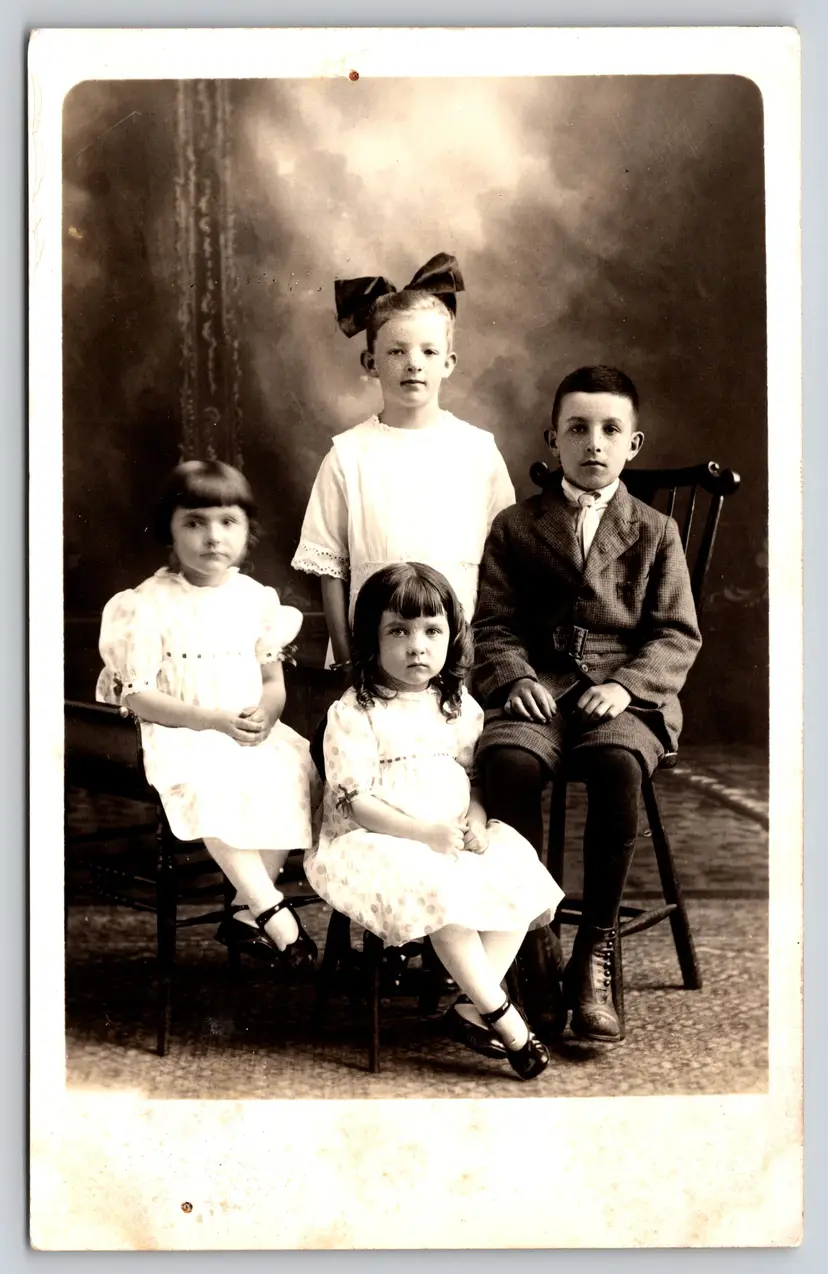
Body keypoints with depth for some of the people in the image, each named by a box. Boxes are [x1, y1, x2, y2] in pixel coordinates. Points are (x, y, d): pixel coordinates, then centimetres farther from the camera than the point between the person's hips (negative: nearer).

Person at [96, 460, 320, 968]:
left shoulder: (256, 598, 5)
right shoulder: (150, 605, -9)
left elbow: (274, 680, 10)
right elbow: (139, 696, -12)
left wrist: (267, 714, -15)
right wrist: (215, 720, -21)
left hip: (252, 732, 5)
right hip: (182, 737, -5)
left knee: (296, 770, -21)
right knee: (208, 786, -34)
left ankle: (248, 911, -10)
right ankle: (273, 909, -24)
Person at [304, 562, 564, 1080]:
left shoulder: (458, 706, 9)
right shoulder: (355, 712, -10)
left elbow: (472, 775, 13)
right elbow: (354, 802, -14)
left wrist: (476, 820, -10)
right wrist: (426, 832, -22)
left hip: (452, 838, 6)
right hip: (377, 844, -6)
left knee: (519, 874, -16)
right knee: (442, 891, -32)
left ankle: (472, 1005, -12)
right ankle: (499, 1013, -18)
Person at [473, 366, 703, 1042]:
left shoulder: (655, 532, 13)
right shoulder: (516, 527, 15)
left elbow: (678, 635, 7)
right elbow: (493, 624, 10)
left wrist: (627, 684, -11)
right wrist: (515, 677, -10)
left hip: (624, 694, -1)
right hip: (538, 688, 1)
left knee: (615, 763, -36)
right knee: (507, 760, -35)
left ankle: (596, 951, -22)